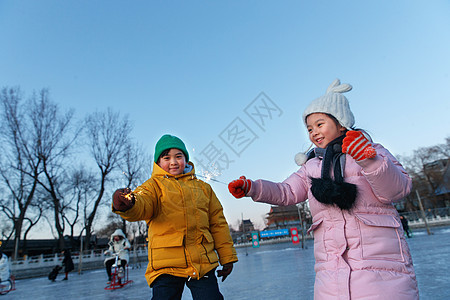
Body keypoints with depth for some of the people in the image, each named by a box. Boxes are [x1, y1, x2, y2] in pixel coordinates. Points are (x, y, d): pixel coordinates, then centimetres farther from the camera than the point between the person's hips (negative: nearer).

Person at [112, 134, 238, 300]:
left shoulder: (203, 187, 15)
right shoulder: (154, 185, 7)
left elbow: (217, 223, 17)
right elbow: (142, 205, -16)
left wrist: (227, 257, 15)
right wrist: (128, 204, -40)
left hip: (203, 263, 3)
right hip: (166, 263, -2)